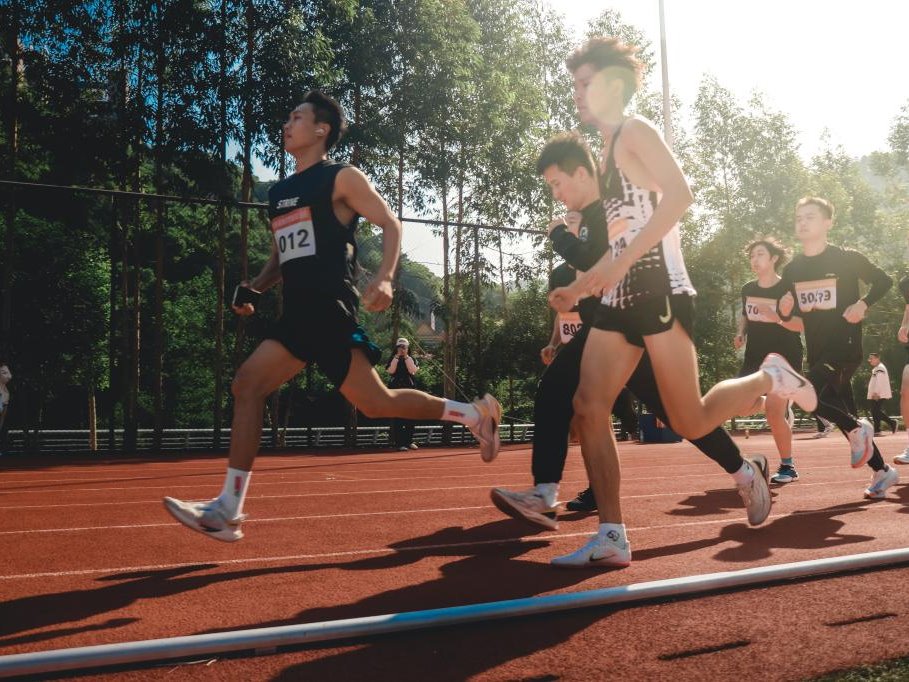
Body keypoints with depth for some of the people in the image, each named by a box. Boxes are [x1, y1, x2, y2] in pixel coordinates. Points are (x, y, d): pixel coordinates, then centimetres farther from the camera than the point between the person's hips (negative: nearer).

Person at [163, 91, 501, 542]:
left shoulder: (341, 178, 1)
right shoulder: (278, 193, 23)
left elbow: (390, 223, -3)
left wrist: (383, 279, -20)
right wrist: (253, 288, 9)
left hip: (330, 310, -8)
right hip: (297, 314, 8)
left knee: (375, 403, -9)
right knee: (246, 385, -4)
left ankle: (475, 413, 11)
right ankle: (226, 511, -2)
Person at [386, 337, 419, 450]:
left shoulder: (411, 359, 11)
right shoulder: (393, 359, 8)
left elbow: (412, 370, -8)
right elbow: (391, 371, -10)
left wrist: (406, 357, -8)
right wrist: (397, 357, -9)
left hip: (409, 389, 2)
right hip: (396, 390, -2)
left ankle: (409, 441, 14)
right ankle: (398, 442, -6)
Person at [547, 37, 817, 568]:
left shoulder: (636, 131, -4)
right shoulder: (608, 150, 22)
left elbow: (680, 194, -22)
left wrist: (619, 262, -26)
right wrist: (579, 289, 22)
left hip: (659, 291, -9)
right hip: (621, 297, 9)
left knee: (690, 423, -6)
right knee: (588, 409, -5)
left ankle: (769, 380, 21)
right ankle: (612, 538, -2)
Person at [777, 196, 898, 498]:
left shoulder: (847, 258, -7)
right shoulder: (791, 270, 6)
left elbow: (884, 280, 4)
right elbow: (787, 315, 14)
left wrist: (863, 304, -12)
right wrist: (783, 309, -9)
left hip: (846, 347, -6)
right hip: (817, 352, 6)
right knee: (845, 418, 9)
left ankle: (857, 428, -3)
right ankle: (882, 471, 25)